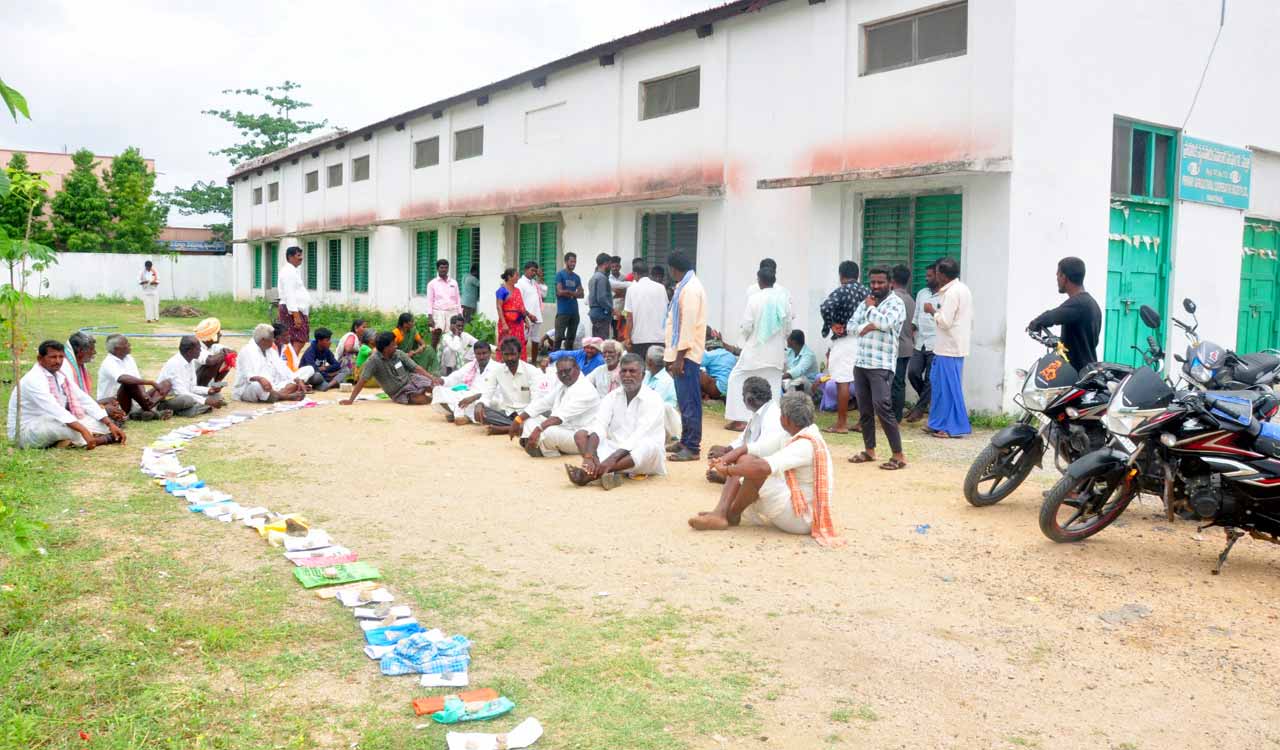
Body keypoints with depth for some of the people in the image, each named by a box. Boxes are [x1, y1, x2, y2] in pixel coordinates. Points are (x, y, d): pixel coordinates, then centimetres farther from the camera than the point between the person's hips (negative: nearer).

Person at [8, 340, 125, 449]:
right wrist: (84, 430, -44)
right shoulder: (33, 379, -22)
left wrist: (110, 425, -9)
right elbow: (55, 410, -35)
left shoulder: (60, 376, 3)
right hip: (25, 432, -8)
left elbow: (84, 400, 1)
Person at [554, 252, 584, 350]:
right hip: (563, 311, -6)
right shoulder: (560, 274, -3)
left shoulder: (577, 277, 13)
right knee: (559, 337, -7)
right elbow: (560, 292, -12)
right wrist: (573, 292, -1)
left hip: (574, 311, 6)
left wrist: (568, 292, -8)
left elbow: (581, 294, 8)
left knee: (571, 337, 9)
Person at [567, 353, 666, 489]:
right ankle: (603, 472, -38)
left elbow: (639, 436, -24)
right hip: (615, 450, 5)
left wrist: (612, 459, -37)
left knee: (650, 446, -37)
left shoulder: (653, 399, -11)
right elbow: (598, 427, -13)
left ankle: (592, 474, -43)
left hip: (641, 456, -5)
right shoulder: (611, 397, 3)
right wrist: (589, 455, -32)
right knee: (580, 434, -11)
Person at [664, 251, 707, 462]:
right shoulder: (685, 287, 16)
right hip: (681, 353, 10)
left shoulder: (690, 289, -15)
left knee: (689, 402, -7)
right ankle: (685, 441, 22)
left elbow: (688, 325, -20)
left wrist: (679, 357, -20)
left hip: (686, 355, -10)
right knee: (685, 401, 15)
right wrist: (672, 351, 21)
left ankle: (692, 448, -4)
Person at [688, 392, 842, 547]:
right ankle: (720, 513, -13)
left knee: (751, 464, -26)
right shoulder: (794, 438, 7)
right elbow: (749, 448, 5)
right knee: (743, 461, 4)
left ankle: (732, 515, -3)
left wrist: (727, 469, -26)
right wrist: (725, 458, -13)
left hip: (800, 518, -10)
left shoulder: (807, 445, -23)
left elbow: (764, 467, -38)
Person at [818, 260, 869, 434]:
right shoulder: (865, 291, 8)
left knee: (843, 382, -4)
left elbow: (825, 307, -26)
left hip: (844, 340, -6)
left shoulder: (840, 291, -10)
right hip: (863, 339, 6)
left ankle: (841, 424, -1)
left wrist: (832, 325, -14)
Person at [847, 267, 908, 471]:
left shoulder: (896, 302, -4)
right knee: (864, 409, 10)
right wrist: (865, 327, -10)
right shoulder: (866, 302, 16)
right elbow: (851, 325, 9)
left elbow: (886, 323, -21)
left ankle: (899, 456, -9)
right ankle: (869, 450, 22)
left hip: (881, 365, -7)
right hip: (861, 363, 7)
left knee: (882, 408, -14)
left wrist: (871, 308, -6)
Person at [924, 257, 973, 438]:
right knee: (939, 383, 14)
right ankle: (940, 423, 19)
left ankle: (953, 427, 2)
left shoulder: (952, 292, -17)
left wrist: (932, 311, -6)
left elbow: (945, 321, -20)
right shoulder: (962, 289, 15)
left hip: (949, 348, -10)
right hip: (956, 346, 10)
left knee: (948, 387, -3)